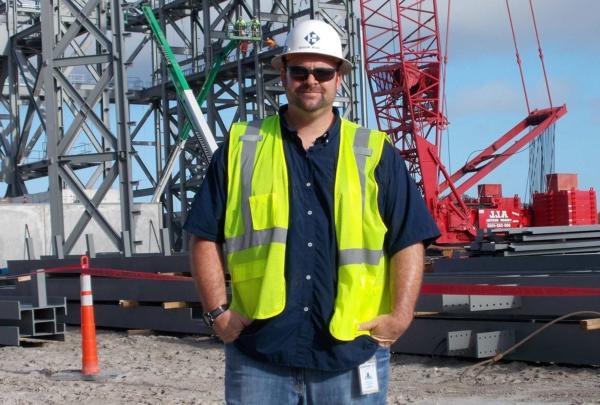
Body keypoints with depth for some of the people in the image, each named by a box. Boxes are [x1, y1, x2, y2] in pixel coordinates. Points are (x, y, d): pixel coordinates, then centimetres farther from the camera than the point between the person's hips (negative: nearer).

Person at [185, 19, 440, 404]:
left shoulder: (376, 155, 8)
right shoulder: (241, 149, 8)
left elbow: (409, 242, 5)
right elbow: (207, 238, 8)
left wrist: (400, 315, -7)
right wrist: (218, 312, -2)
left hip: (352, 353, 0)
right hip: (259, 357, 0)